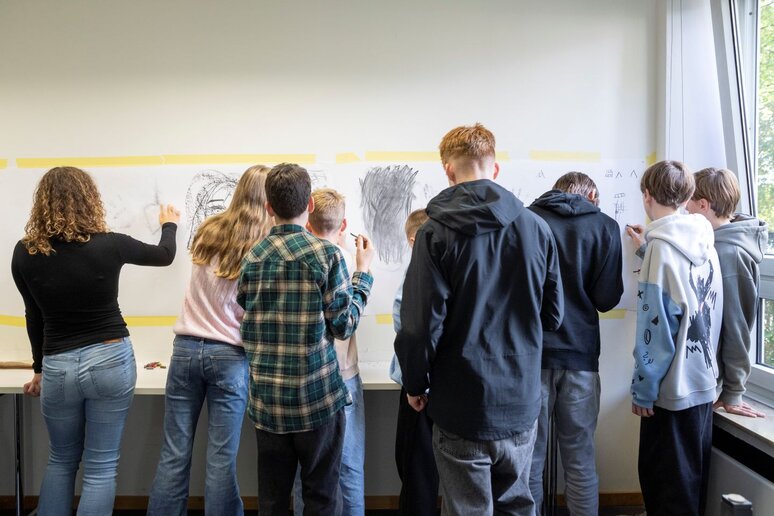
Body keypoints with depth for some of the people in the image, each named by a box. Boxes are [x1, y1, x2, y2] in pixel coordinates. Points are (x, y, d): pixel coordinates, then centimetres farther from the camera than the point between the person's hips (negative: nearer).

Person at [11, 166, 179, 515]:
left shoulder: (24, 253, -4)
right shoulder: (109, 245, -10)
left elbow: (35, 317, 7)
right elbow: (164, 255, 8)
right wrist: (169, 225, 30)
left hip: (57, 367, 2)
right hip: (111, 360, -2)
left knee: (61, 461, 24)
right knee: (100, 467, 9)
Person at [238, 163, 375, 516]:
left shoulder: (252, 257, 2)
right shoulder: (326, 253, -11)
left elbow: (246, 330, 8)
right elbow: (344, 326, -8)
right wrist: (362, 272, 2)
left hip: (266, 398, 4)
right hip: (316, 395, -4)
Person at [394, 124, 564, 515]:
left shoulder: (435, 233, -14)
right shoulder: (536, 227, -3)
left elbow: (420, 324, -15)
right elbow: (553, 315, 4)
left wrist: (415, 384, 1)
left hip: (462, 409, -3)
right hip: (521, 403, 4)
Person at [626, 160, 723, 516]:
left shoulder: (662, 248, -18)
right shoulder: (705, 243, 5)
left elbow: (654, 326, -21)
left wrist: (643, 390, -13)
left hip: (671, 389, -8)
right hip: (703, 383, 8)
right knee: (691, 482, 19)